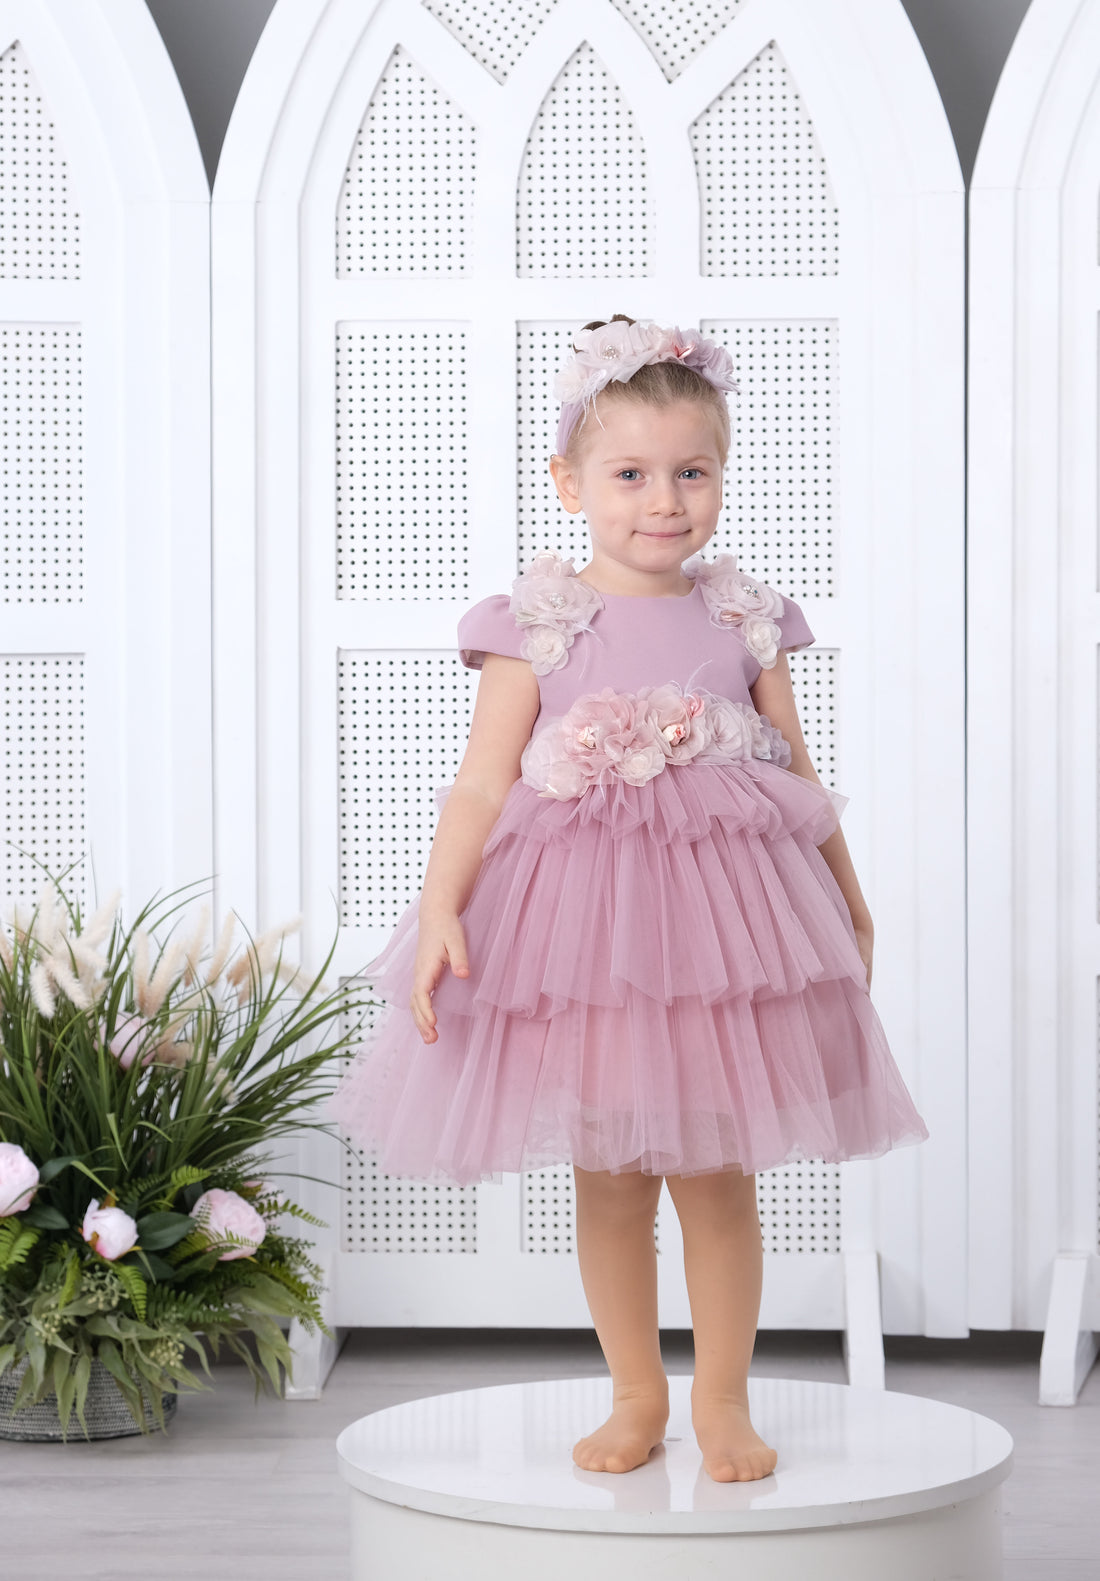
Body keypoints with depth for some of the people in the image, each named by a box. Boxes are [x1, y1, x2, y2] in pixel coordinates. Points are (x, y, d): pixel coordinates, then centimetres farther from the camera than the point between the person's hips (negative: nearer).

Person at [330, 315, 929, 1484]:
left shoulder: (743, 620, 4)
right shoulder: (538, 624, -3)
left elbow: (799, 778, 13)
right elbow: (482, 783, -6)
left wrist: (851, 905, 19)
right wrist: (440, 907, -18)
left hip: (721, 915, 1)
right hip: (578, 924, -1)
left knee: (718, 1173, 6)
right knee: (606, 1178, 9)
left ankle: (721, 1400, 20)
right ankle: (635, 1398, 23)